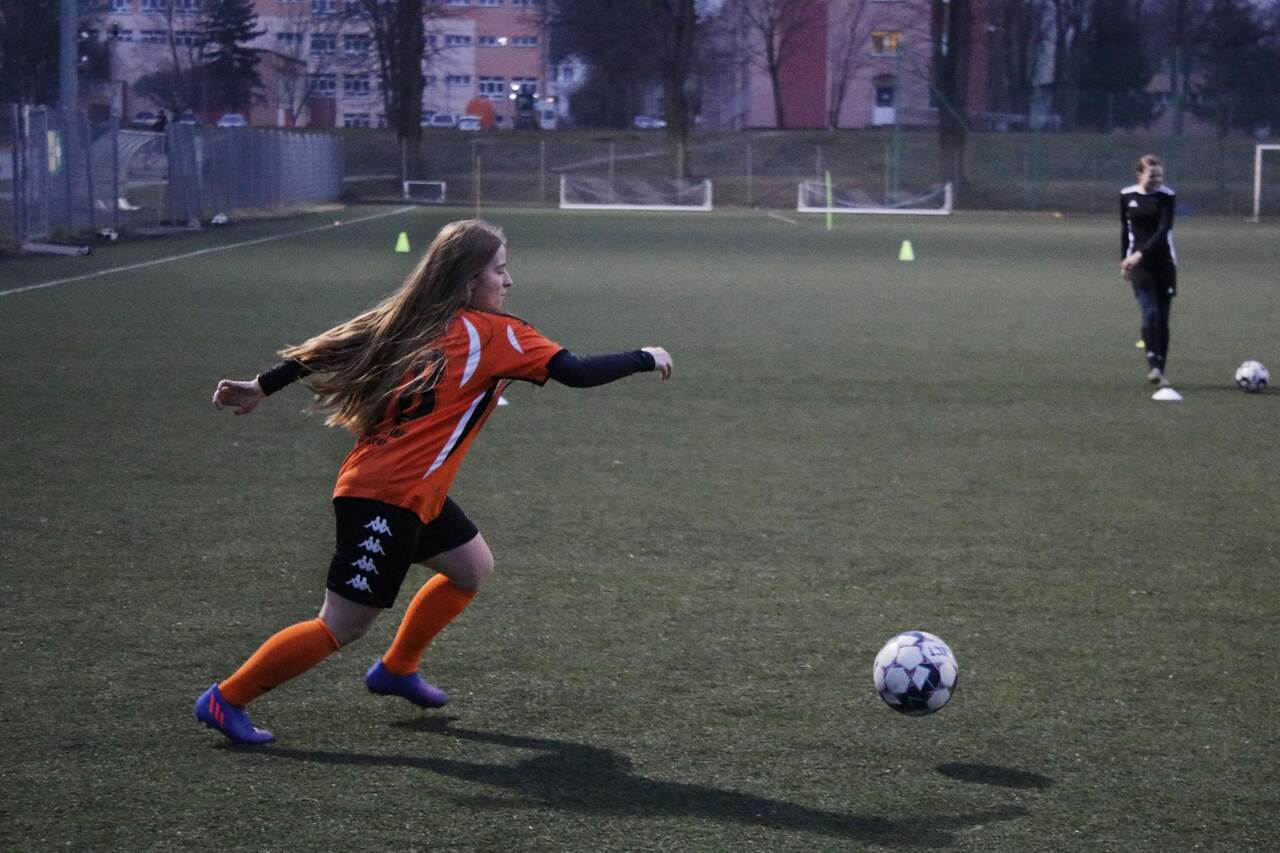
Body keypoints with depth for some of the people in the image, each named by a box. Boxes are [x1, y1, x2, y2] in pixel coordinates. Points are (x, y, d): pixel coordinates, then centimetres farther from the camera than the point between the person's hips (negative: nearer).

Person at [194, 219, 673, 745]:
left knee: (473, 568, 24)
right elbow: (578, 373, -15)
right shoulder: (494, 334, -12)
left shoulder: (412, 321, 8)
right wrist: (645, 359, -1)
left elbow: (332, 346, 7)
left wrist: (262, 387, 13)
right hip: (388, 500, -9)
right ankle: (226, 700, 6)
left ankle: (396, 669, 35)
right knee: (341, 628, -1)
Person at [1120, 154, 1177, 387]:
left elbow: (1163, 230, -18)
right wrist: (1124, 259, 14)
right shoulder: (1126, 195, 2)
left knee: (1162, 319, 2)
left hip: (1163, 261, 0)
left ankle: (1159, 370, 11)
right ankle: (1153, 365, -20)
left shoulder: (1167, 196, -7)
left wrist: (1140, 254, -29)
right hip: (1137, 262, 0)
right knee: (1150, 313, -17)